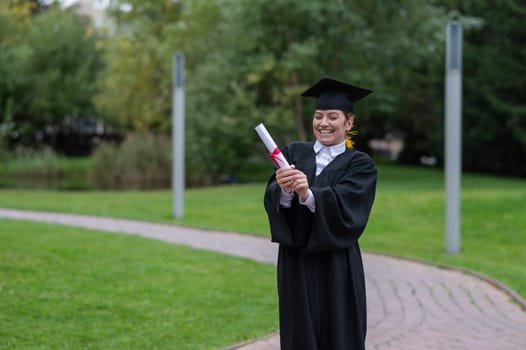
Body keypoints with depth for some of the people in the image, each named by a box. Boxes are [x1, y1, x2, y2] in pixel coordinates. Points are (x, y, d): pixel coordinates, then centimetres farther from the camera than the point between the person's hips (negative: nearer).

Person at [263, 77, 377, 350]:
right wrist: (284, 190, -30)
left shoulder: (360, 165, 1)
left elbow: (344, 206, -17)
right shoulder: (293, 153, 8)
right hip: (295, 264, 2)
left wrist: (307, 194, -34)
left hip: (336, 266, -2)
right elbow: (272, 199, -7)